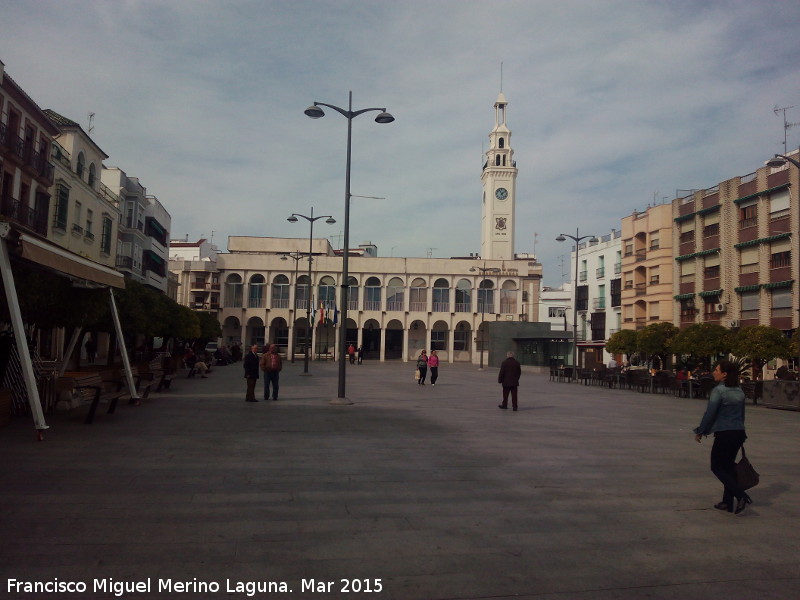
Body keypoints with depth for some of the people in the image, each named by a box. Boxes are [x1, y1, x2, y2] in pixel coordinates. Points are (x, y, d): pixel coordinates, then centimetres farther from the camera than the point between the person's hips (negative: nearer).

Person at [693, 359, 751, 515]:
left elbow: (709, 413, -15)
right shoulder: (739, 391, 9)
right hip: (739, 433, 8)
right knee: (728, 467, 15)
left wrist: (700, 432, -5)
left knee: (717, 467, 4)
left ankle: (741, 496, -10)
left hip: (724, 434, -8)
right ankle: (727, 502, 18)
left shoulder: (719, 391, -15)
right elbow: (742, 414, 16)